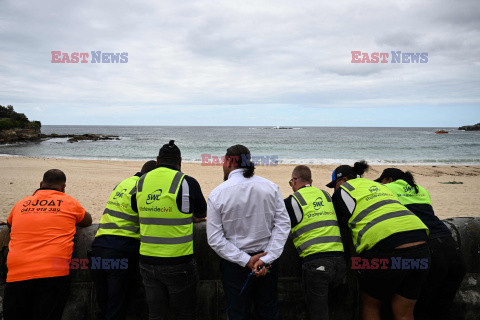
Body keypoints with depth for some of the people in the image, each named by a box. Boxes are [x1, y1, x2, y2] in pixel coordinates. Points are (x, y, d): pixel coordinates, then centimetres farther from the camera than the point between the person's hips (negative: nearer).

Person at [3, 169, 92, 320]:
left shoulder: (21, 204, 14)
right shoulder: (69, 202, 7)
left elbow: (10, 223, 36)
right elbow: (88, 221, 24)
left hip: (16, 276, 3)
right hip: (53, 274, -3)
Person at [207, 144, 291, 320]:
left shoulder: (217, 194, -12)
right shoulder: (270, 187, -6)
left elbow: (215, 239, -13)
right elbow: (283, 224, -8)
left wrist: (246, 261, -13)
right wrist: (267, 258, -10)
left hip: (235, 265, -2)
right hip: (268, 265, 3)